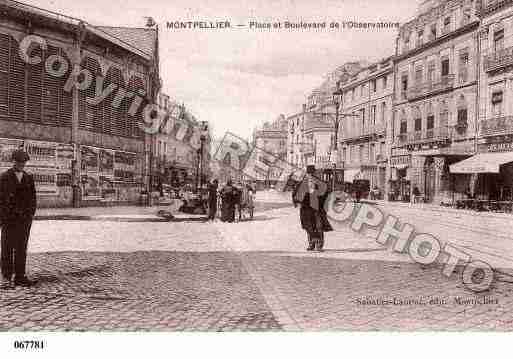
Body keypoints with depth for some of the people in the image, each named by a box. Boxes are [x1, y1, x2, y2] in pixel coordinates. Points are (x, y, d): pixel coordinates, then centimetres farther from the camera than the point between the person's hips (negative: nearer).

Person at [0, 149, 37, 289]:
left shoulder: (29, 178, 11)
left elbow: (32, 199, 13)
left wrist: (30, 215, 2)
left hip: (25, 220, 3)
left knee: (21, 249, 6)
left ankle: (20, 276, 11)